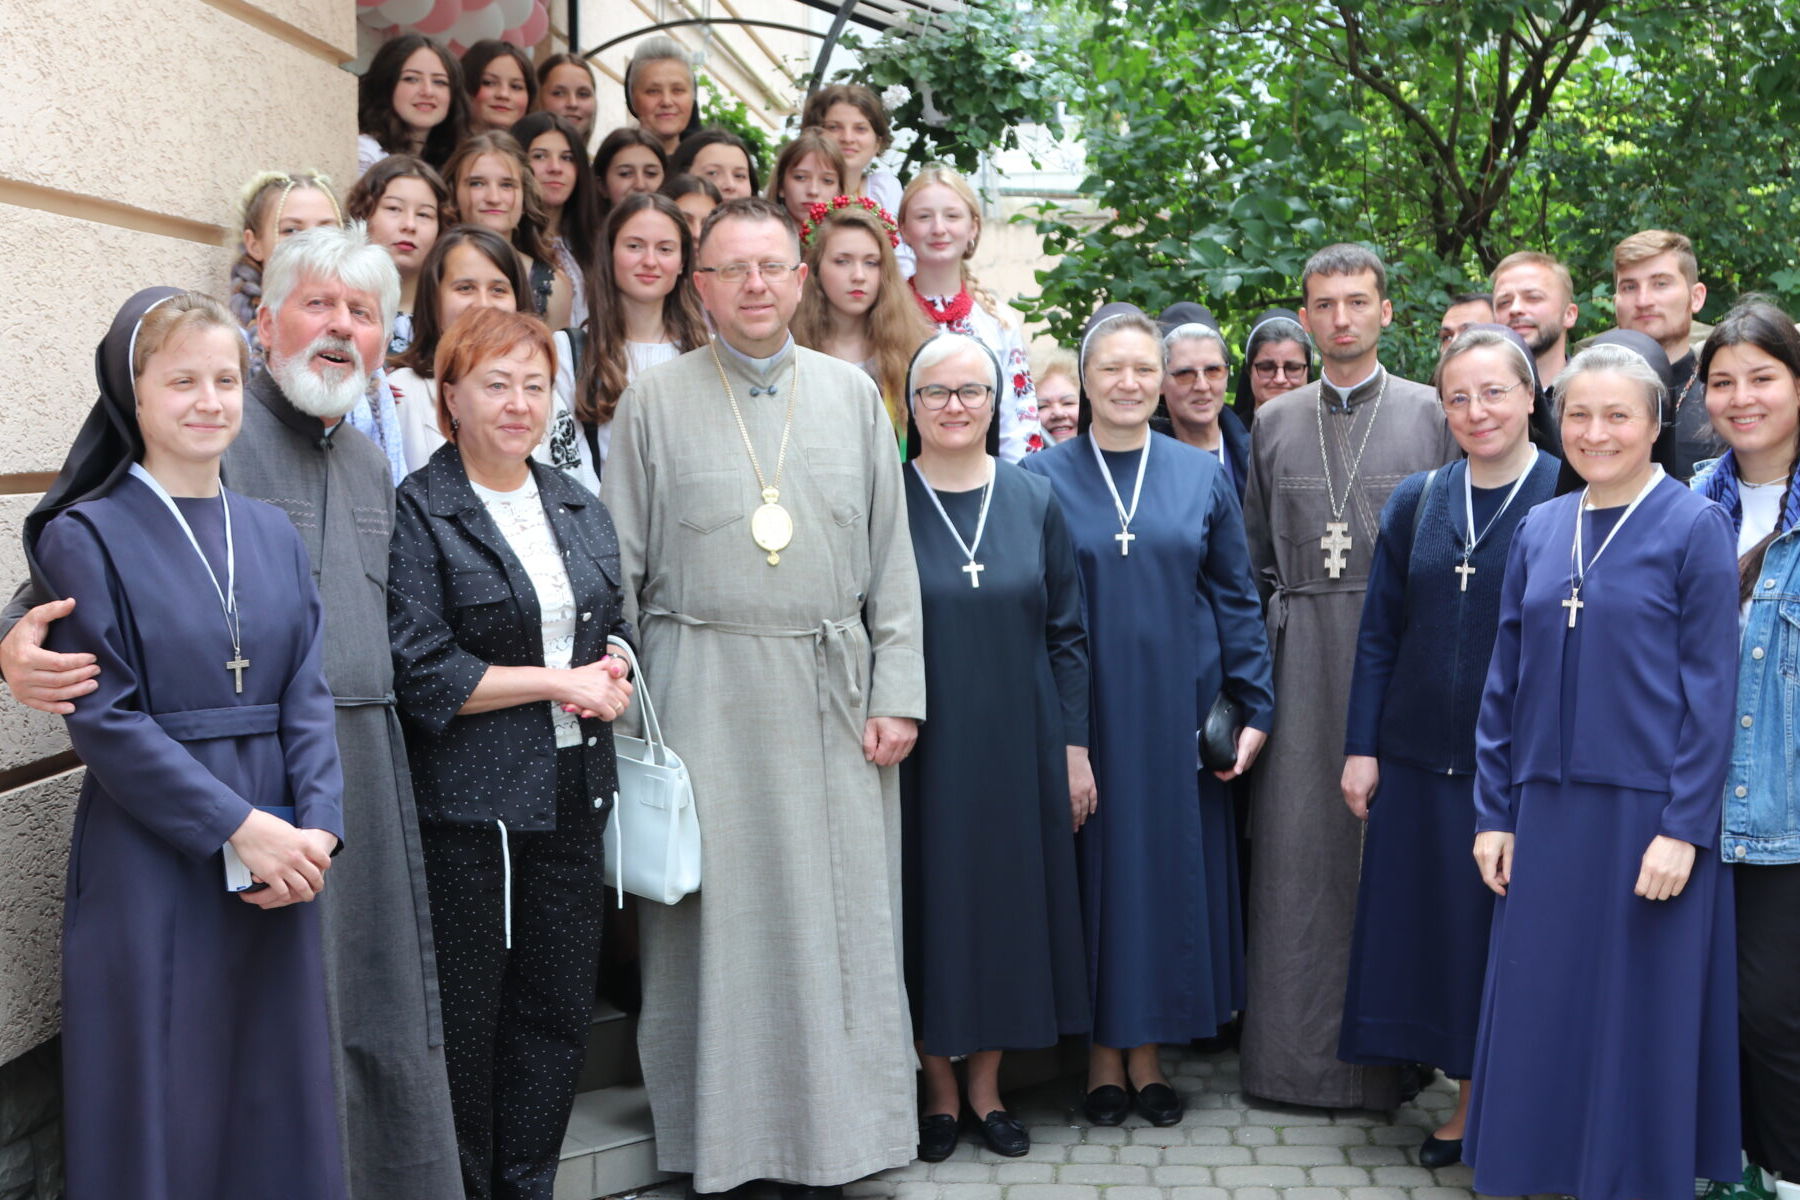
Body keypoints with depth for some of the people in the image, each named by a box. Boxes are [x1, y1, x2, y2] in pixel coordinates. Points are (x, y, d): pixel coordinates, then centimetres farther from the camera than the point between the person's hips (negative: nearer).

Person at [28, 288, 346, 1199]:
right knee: (163, 1104, 4)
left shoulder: (273, 536, 10)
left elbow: (306, 695, 5)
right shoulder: (88, 536, -5)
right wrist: (241, 826, -18)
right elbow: (104, 720, -12)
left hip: (278, 859, 5)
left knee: (276, 1098, 11)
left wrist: (318, 827, -11)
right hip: (152, 861, -4)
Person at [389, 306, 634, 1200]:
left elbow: (614, 631, 20)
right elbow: (421, 671, -14)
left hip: (571, 794, 6)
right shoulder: (420, 512, -7)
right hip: (467, 800, -6)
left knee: (559, 1008, 11)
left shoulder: (579, 509, 14)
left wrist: (611, 677, -3)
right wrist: (558, 680, -13)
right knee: (466, 1016, 3)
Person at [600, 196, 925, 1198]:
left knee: (833, 919, 5)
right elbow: (619, 569, 3)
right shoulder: (655, 402, 3)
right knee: (713, 918, 3)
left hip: (831, 692, 2)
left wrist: (896, 694, 1)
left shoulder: (853, 394, 9)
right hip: (701, 691, -1)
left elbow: (891, 558, 8)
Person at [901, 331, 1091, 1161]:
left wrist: (1075, 749, 1)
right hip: (921, 750, -2)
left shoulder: (1033, 501, 3)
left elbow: (1066, 633, 5)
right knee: (931, 906, 6)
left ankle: (986, 1084, 24)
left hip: (1018, 748, 2)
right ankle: (940, 1087, 21)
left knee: (1009, 901, 8)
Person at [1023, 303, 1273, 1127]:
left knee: (1170, 865, 7)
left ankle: (1147, 1051, 20)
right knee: (1094, 865, 4)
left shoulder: (1203, 475, 5)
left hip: (1176, 710, 2)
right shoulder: (1043, 477, 0)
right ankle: (1103, 1053, 18)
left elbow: (1235, 596, 7)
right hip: (1084, 712, -2)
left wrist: (1254, 707, 1)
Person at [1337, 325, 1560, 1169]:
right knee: (1437, 931, 8)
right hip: (1422, 758, 4)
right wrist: (1361, 746, 3)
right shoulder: (1416, 501, 7)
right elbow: (1379, 631, 8)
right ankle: (1468, 1102, 24)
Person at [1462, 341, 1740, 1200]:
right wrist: (1493, 812, 6)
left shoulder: (1695, 528, -5)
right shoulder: (1539, 531, 8)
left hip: (1647, 809, -4)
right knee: (1538, 1007, 9)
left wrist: (1684, 829, -13)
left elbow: (1712, 687, -8)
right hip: (1547, 810, 4)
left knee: (1640, 1015, 5)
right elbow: (1505, 680, 10)